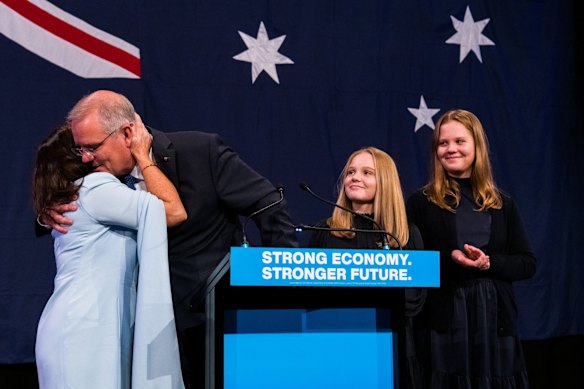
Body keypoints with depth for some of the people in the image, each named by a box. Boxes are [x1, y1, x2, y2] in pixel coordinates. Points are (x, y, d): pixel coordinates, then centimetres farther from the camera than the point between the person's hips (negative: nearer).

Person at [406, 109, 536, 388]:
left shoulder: (502, 204, 11)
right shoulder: (421, 203, 3)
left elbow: (527, 263, 7)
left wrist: (488, 262, -11)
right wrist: (449, 259, -17)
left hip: (495, 318, 3)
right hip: (444, 320, -2)